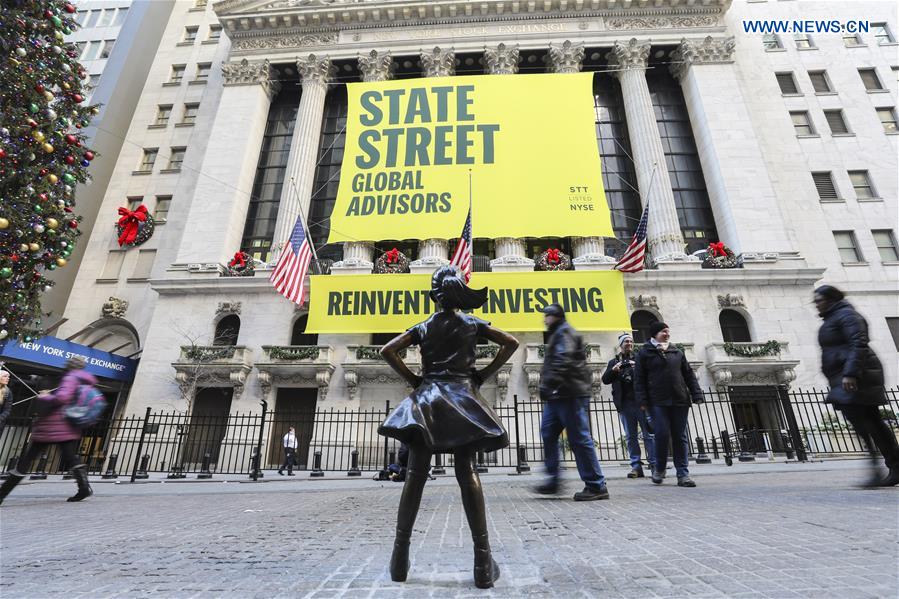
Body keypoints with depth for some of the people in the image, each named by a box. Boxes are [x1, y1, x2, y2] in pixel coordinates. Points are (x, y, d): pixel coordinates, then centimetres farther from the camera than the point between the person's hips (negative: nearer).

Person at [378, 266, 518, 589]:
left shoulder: (423, 327, 10)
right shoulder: (472, 324, 8)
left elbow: (387, 350, 4)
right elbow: (510, 342, 4)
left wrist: (412, 378, 6)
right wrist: (483, 374, 4)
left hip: (426, 398, 1)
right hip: (462, 396, -1)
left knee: (415, 473, 2)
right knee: (467, 472, -1)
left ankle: (400, 555, 6)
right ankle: (483, 560, -2)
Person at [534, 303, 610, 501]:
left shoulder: (564, 332, -8)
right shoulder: (558, 334, 24)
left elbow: (563, 362, -23)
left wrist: (548, 384, -29)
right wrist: (548, 387, 23)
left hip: (569, 395, -10)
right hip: (558, 396, 10)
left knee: (580, 438, -6)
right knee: (548, 433, 8)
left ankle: (596, 486, 3)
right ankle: (553, 481, 14)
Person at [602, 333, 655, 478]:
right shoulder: (613, 362, 15)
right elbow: (605, 379, 8)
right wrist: (613, 371, -9)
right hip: (624, 404, 2)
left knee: (649, 434, -2)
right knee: (631, 436, 5)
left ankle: (654, 464, 5)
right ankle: (636, 466, 10)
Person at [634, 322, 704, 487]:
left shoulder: (677, 352, 15)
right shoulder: (644, 353, 3)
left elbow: (689, 375, 16)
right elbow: (639, 379, -1)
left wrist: (697, 395, 6)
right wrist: (643, 401, -9)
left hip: (680, 401, 4)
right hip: (658, 402, -4)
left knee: (680, 437, 4)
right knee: (662, 434, -9)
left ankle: (683, 474, 10)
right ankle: (659, 468, 12)